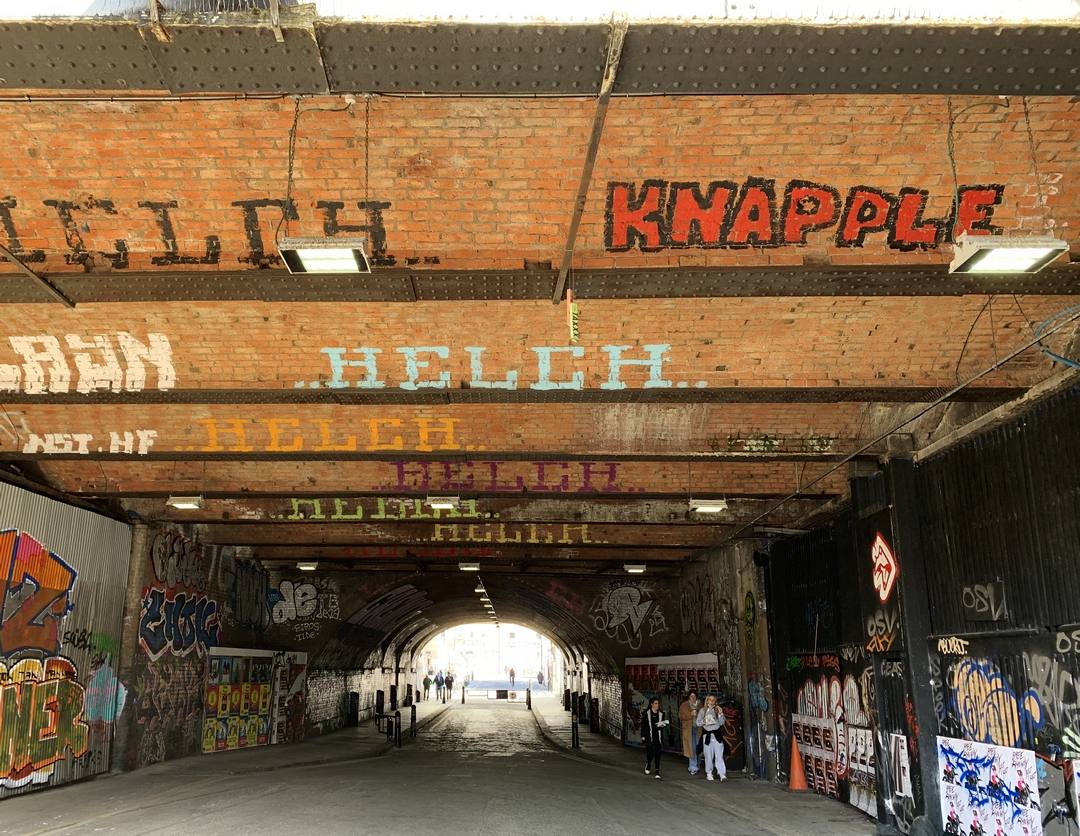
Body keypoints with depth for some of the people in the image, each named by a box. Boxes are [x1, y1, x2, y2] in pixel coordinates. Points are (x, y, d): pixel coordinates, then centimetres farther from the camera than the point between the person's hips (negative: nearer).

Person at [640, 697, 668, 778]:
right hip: (649, 736, -2)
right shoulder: (646, 713, -2)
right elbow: (643, 725, -1)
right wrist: (643, 736, -5)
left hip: (658, 737, 2)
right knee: (650, 753, -2)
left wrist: (662, 725, -7)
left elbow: (663, 723, 17)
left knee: (657, 754, -2)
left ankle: (657, 771, 4)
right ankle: (648, 764, 30)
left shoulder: (661, 714, 7)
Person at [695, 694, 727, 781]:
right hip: (707, 735, 0)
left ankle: (722, 774, -11)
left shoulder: (718, 710, 8)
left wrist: (720, 714, -9)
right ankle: (709, 773, 13)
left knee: (719, 755, -8)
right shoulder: (703, 710, 6)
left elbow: (722, 723, 3)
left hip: (717, 735, 0)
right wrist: (703, 721, -13)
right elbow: (697, 723, 5)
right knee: (708, 756, 1)